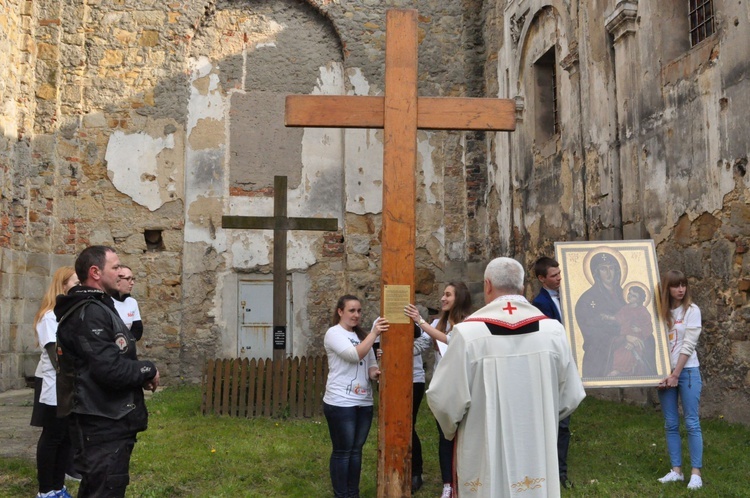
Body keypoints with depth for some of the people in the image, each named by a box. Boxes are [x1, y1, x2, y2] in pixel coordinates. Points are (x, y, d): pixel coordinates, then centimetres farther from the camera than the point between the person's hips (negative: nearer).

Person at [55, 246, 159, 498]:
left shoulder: (97, 309, 16)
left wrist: (141, 374, 4)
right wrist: (149, 370, -11)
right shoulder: (89, 313, -19)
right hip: (103, 427, -11)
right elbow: (111, 370, -27)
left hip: (107, 424, 11)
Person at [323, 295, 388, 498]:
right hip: (340, 403, -7)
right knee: (342, 451, 2)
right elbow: (355, 355, -22)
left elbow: (370, 364, 15)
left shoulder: (362, 335, 14)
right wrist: (374, 334, -26)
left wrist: (374, 372, -6)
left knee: (356, 450, 13)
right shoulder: (334, 333, -8)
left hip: (364, 402, 7)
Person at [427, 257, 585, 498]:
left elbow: (444, 397, -14)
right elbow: (571, 396, 1)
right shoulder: (553, 330, -7)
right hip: (537, 457, 3)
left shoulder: (468, 332, -17)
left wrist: (453, 428, 7)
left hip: (484, 458, -3)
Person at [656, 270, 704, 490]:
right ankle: (676, 470, 15)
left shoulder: (692, 310, -5)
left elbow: (688, 345, -10)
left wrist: (676, 375, -12)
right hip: (665, 373, 4)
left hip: (687, 371, -4)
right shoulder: (660, 311, 5)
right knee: (671, 424, 7)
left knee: (692, 423, -2)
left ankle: (696, 473, 3)